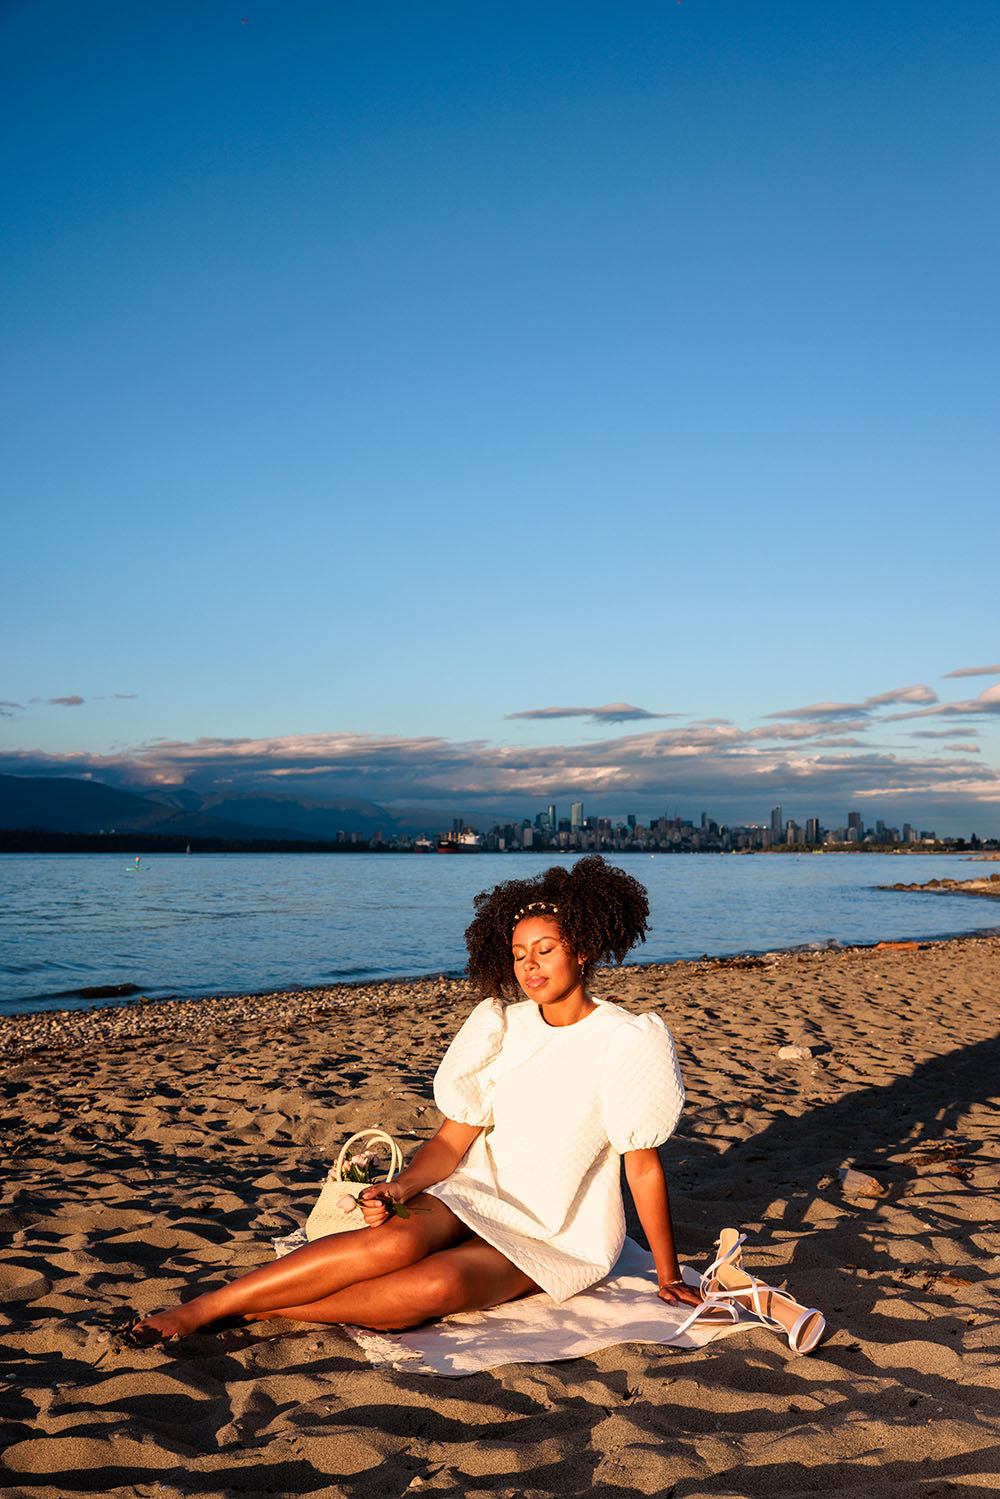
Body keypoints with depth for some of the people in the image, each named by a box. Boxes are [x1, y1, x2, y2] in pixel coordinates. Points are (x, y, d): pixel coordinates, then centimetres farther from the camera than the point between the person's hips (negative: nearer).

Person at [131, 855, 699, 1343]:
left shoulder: (626, 1041, -12)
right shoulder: (500, 1024, 0)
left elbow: (645, 1167, -7)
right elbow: (453, 1139, 0)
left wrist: (670, 1277, 0)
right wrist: (398, 1189, -18)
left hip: (557, 1241, -2)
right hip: (478, 1193, 3)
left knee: (438, 1284, -33)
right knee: (393, 1241, -31)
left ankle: (258, 1309, -25)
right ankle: (195, 1310, -27)